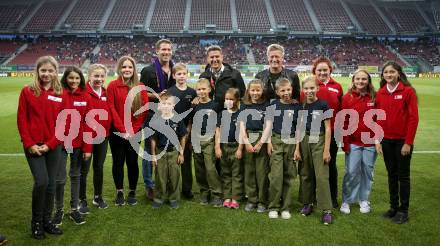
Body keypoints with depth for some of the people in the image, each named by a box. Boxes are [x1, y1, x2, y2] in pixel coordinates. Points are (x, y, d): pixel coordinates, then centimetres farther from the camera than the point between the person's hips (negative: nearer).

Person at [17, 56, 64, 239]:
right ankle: (36, 222, 10)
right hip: (33, 146, -2)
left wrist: (50, 144, -8)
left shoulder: (61, 94, 3)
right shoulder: (27, 91, -1)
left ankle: (47, 220, 24)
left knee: (51, 184, 8)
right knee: (41, 181, -11)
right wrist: (29, 144, -10)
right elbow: (22, 120, -3)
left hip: (54, 146, 2)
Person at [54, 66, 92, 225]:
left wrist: (88, 147, -3)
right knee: (60, 178, 3)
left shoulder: (85, 97, 0)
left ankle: (75, 209, 26)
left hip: (79, 143, 2)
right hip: (61, 142, -2)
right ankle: (59, 210, 24)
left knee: (75, 175, 14)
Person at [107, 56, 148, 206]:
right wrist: (123, 129, -12)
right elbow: (111, 109, -7)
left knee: (132, 162, 7)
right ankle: (119, 192, 22)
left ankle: (132, 192, 22)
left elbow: (144, 109, -1)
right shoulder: (112, 86, -2)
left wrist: (133, 130, -8)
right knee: (118, 162, 8)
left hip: (134, 133, 1)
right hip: (116, 132, -1)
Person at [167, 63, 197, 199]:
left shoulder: (192, 92, 5)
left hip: (187, 130, 2)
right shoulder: (169, 92, -2)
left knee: (187, 160, 8)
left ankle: (187, 188, 19)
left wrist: (189, 127, 0)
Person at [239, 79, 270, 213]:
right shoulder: (244, 105, 9)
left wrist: (260, 143, -10)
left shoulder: (266, 105, 2)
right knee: (249, 171, 6)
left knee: (262, 171, -2)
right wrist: (246, 142, -5)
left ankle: (262, 201, 9)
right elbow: (242, 124, 5)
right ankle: (252, 200, 16)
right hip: (248, 139, 3)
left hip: (262, 139, -2)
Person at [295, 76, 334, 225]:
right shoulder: (302, 107, 6)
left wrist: (327, 149, -9)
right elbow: (300, 129, 8)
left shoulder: (323, 105, -5)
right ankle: (307, 203, 24)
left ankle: (326, 210, -2)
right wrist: (297, 148, 4)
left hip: (319, 141, -4)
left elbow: (328, 129, -5)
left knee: (322, 176, -7)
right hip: (305, 142, 4)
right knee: (305, 174, 10)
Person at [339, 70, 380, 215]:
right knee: (351, 173, 1)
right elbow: (344, 122, -1)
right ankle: (346, 201, 16)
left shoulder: (375, 97, 2)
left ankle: (364, 200, 26)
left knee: (367, 172, 11)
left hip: (370, 143, 1)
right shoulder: (347, 98, -1)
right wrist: (345, 142, -4)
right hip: (353, 143, -1)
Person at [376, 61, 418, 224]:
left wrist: (408, 142, -13)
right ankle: (393, 206, 26)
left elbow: (413, 118, -11)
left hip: (403, 141, -4)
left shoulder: (408, 91, -9)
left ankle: (403, 210, 17)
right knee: (391, 174, 13)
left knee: (403, 175, 5)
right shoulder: (380, 93, 3)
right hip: (386, 140, 4)